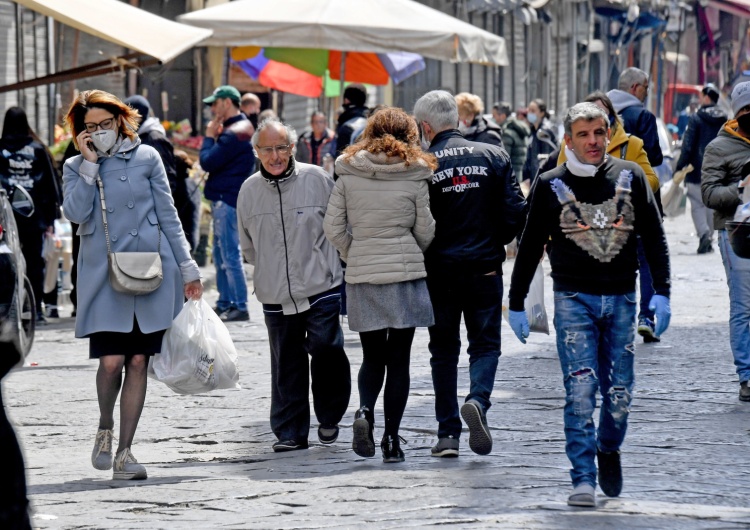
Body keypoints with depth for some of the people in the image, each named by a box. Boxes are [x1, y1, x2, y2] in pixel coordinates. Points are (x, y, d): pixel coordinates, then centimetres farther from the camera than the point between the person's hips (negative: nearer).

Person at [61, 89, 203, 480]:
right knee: (111, 360, -12)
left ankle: (124, 452, 6)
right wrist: (90, 163, -9)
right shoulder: (75, 168, 8)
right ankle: (105, 429, 16)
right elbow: (75, 213, -10)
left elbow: (168, 216, 8)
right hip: (103, 278, -1)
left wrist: (187, 268, 5)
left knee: (138, 362, 0)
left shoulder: (146, 158, 7)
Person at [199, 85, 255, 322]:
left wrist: (209, 136, -6)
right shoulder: (240, 128, 17)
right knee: (221, 255, 15)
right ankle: (225, 303, 21)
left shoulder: (234, 133, -17)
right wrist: (214, 137, 5)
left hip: (227, 201, -11)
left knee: (230, 256, -10)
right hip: (223, 199, 11)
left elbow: (207, 162, -20)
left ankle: (240, 307, -10)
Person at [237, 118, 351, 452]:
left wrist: (322, 262, 9)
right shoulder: (249, 190, 5)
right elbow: (247, 246, 18)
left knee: (327, 349, -12)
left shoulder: (316, 179, -4)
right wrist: (269, 269, 12)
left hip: (321, 289, -3)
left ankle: (329, 417, 9)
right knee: (286, 365, 6)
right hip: (276, 295, 3)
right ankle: (290, 433, 15)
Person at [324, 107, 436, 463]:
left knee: (372, 357, 14)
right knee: (398, 359, 5)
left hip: (361, 277, 2)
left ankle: (365, 410, -12)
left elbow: (333, 227, 1)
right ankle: (391, 438, 0)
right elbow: (425, 231, 2)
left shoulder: (348, 174, 1)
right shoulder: (414, 176, -3)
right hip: (405, 274, -2)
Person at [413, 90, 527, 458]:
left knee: (443, 349, 11)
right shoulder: (492, 156, -1)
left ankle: (448, 433, 9)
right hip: (484, 269, 1)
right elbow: (515, 211, -3)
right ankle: (478, 400, -19)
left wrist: (422, 258, 8)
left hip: (438, 271, -1)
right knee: (485, 344, 10)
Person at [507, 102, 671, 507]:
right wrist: (516, 304, 8)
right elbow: (530, 247, 8)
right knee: (580, 391, -10)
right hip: (573, 299, -2)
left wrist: (662, 292, 0)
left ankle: (608, 449, 32)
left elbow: (654, 237, 8)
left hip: (621, 299, 2)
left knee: (619, 393, 3)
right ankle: (583, 479, -7)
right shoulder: (550, 185, 1)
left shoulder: (630, 177, 5)